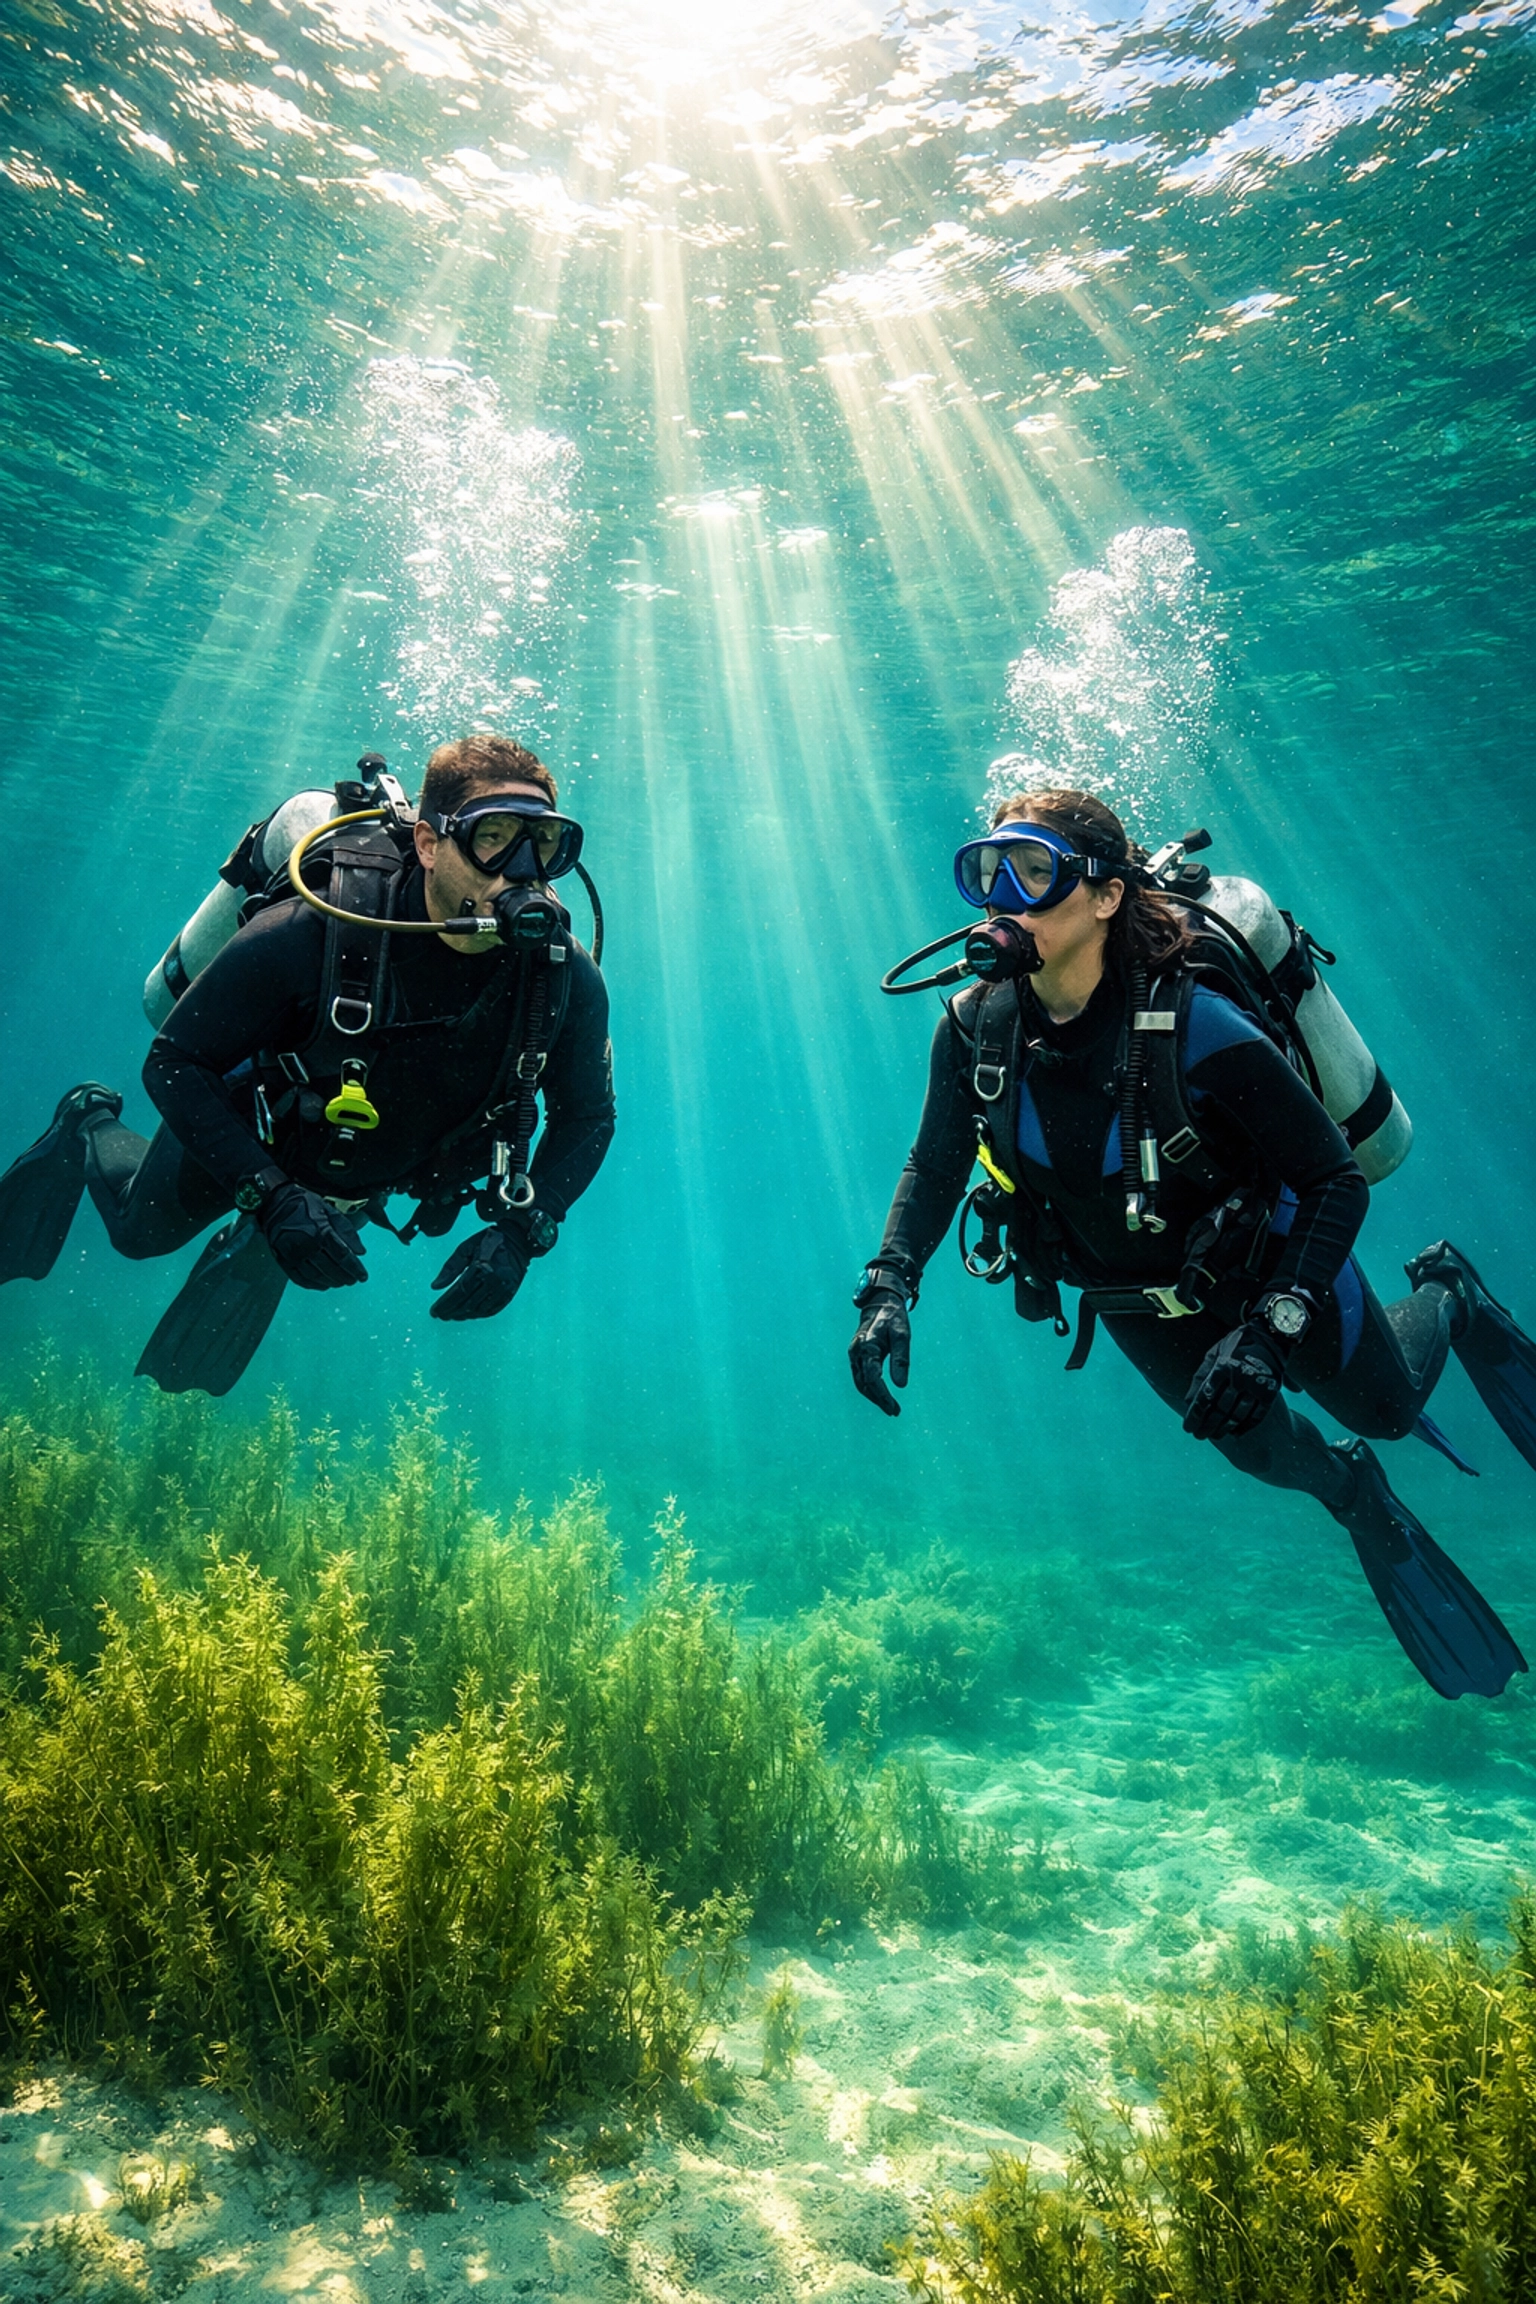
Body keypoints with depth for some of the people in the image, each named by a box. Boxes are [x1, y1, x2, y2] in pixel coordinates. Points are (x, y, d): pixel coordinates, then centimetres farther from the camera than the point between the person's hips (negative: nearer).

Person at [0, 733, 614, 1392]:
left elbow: (588, 1117, -15)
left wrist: (519, 1232, -28)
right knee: (142, 1229, 28)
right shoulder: (312, 936, -41)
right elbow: (174, 1062, -29)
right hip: (244, 1136, -2)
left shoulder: (569, 980, -32)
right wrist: (270, 1197, -38)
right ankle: (90, 1127, 55)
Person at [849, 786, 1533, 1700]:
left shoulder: (1191, 1022, -37)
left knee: (1383, 1406, 19)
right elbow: (934, 1170, -9)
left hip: (1264, 1257, -3)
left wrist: (1268, 1334, -39)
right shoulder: (976, 1027, -23)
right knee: (1256, 1445, 15)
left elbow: (1338, 1180, -30)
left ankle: (1448, 1295, 51)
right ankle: (1356, 1497, 50)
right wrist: (888, 1290, -24)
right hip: (1135, 1295, 3)